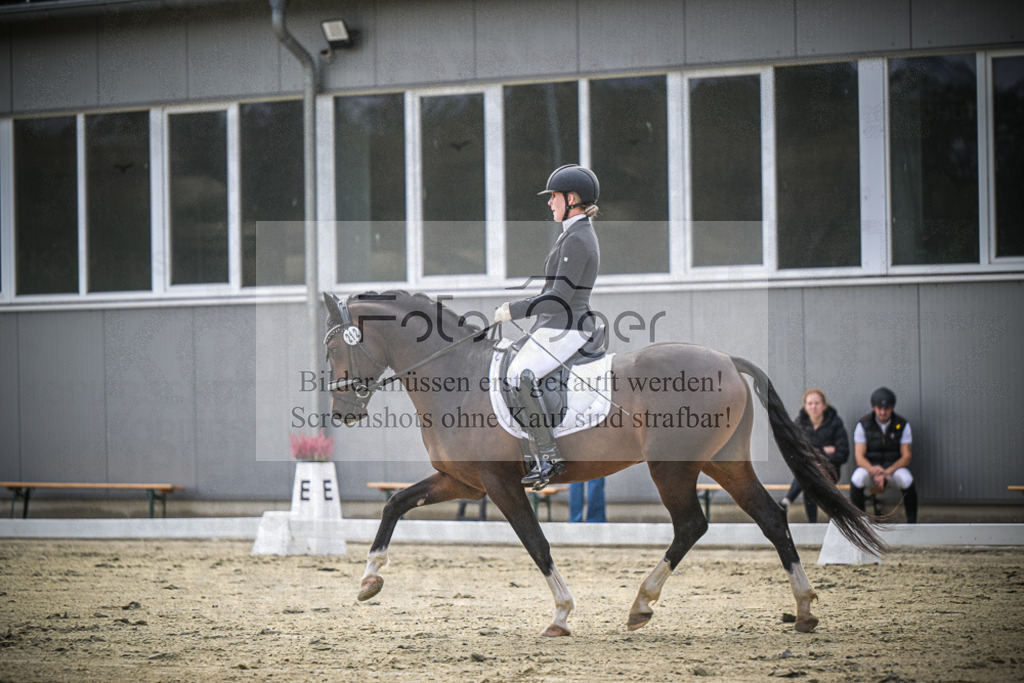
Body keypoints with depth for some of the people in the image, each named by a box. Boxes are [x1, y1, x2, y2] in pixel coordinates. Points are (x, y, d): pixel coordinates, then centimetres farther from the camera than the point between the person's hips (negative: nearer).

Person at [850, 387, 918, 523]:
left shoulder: (902, 424, -3)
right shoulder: (863, 425, -4)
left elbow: (906, 457, -6)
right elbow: (859, 456, -7)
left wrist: (887, 472, -23)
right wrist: (873, 470, -29)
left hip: (894, 466, 0)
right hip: (869, 466, 0)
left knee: (906, 480, -34)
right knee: (857, 479, -34)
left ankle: (912, 522, -18)